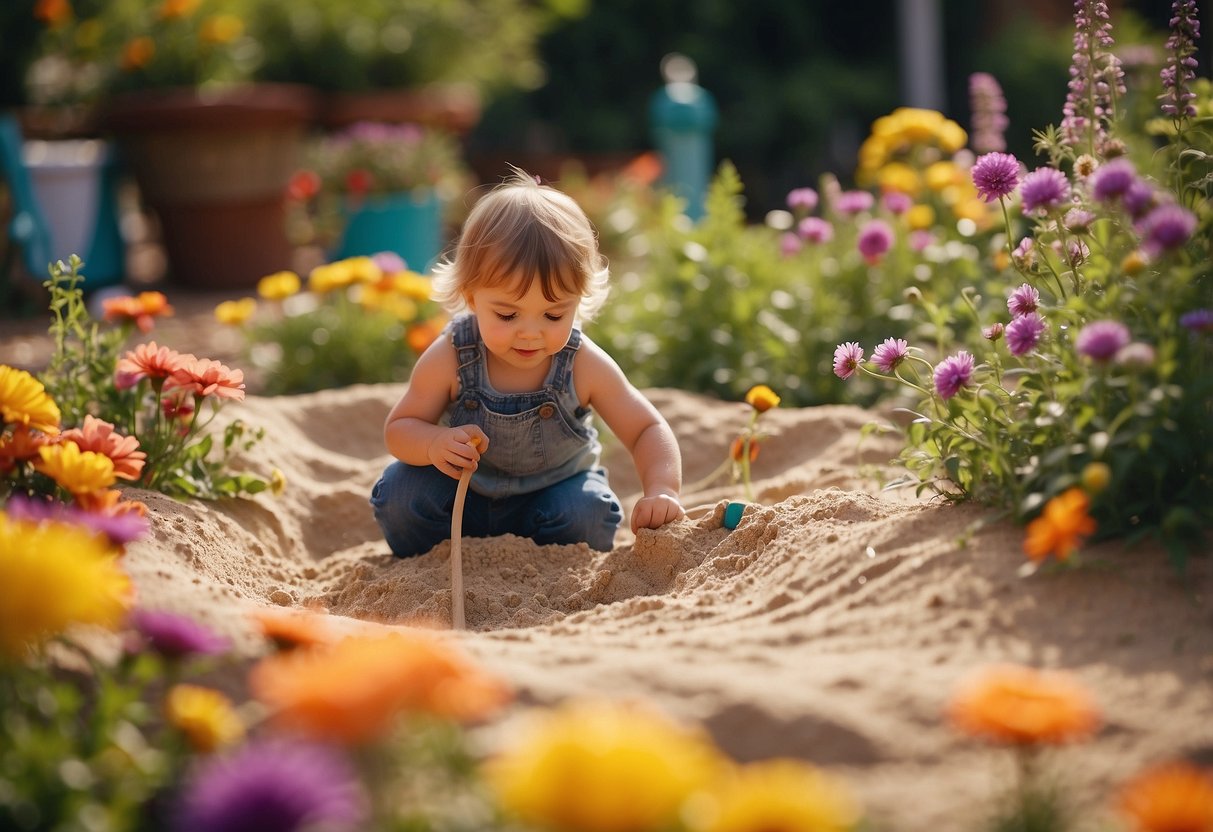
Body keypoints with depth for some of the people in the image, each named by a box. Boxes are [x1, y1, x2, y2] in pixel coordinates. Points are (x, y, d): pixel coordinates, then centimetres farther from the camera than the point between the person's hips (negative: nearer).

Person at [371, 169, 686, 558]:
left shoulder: (584, 366, -23)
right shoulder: (449, 359, -23)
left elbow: (647, 430, -15)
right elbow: (399, 428, -12)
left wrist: (661, 491, -35)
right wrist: (434, 444, -37)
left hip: (555, 492, 0)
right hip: (461, 493, 0)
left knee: (589, 513, -29)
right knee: (400, 490, -24)